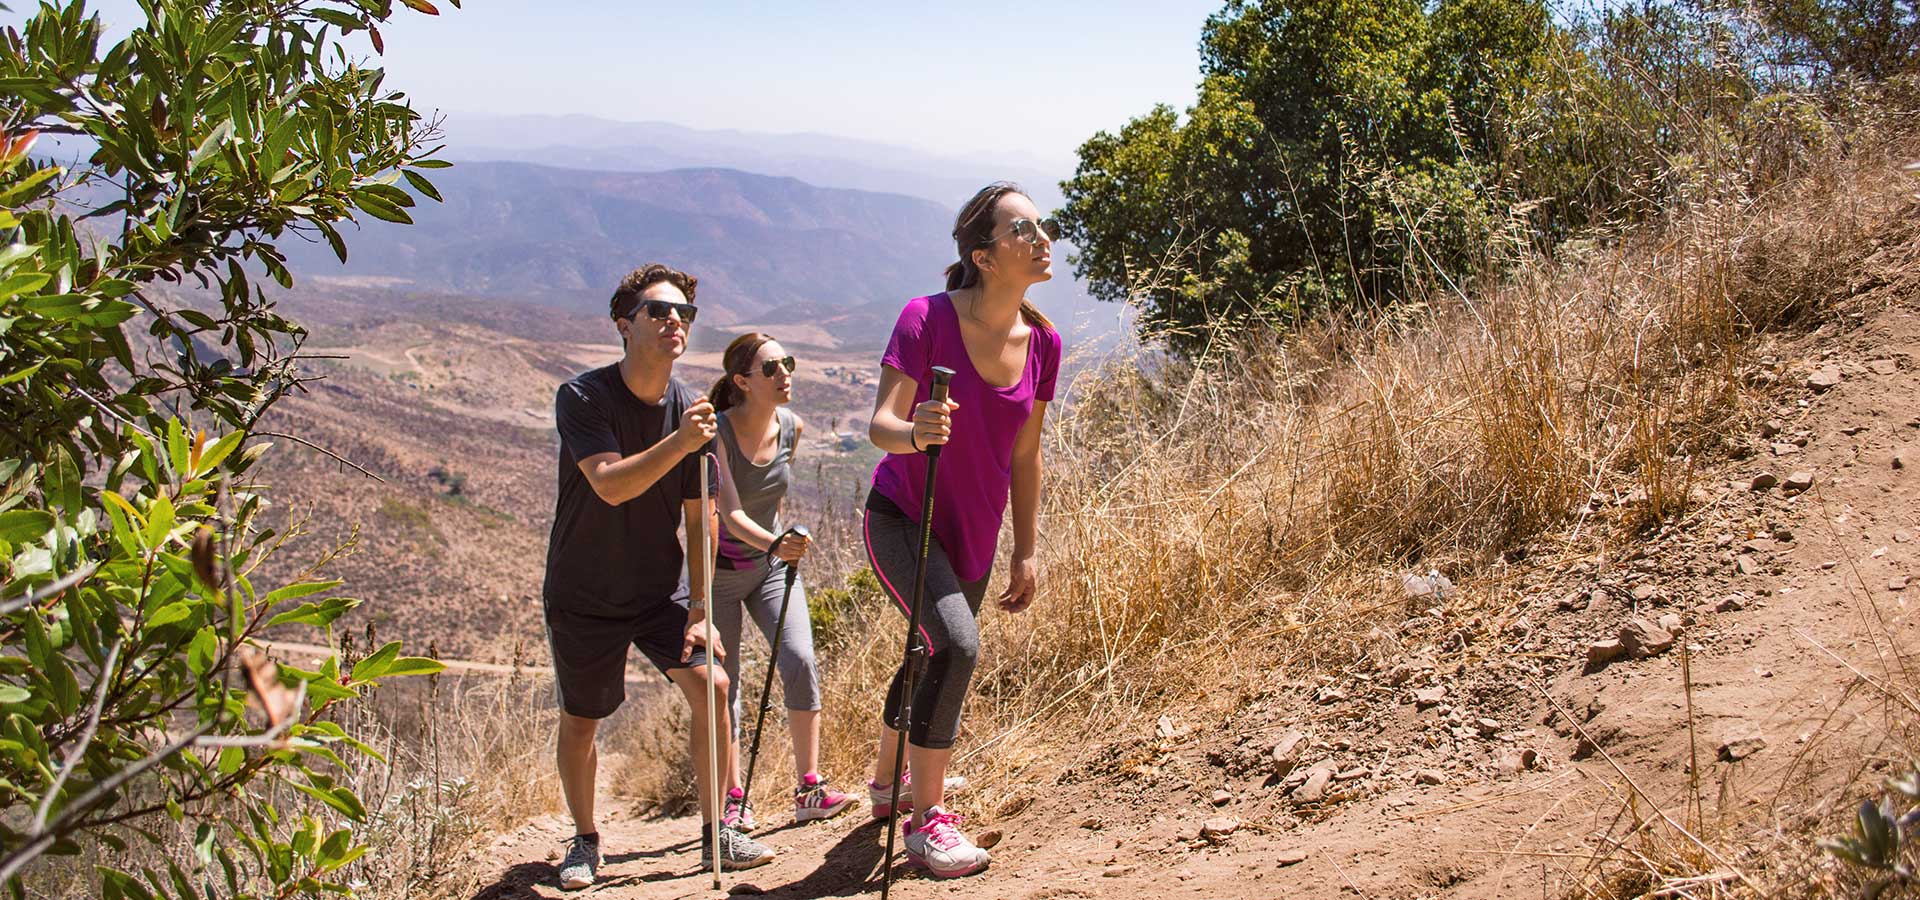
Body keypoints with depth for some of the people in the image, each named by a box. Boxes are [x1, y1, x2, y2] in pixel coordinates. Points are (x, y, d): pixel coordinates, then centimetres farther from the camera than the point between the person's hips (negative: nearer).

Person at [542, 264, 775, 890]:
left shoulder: (692, 411, -7)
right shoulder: (582, 397, -18)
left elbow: (698, 518, -2)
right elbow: (610, 485, -32)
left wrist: (699, 608, -5)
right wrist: (679, 444, -45)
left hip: (660, 590, 3)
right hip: (584, 596, -2)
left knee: (710, 686, -12)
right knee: (580, 720, 8)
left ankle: (717, 834, 3)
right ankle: (584, 841, 31)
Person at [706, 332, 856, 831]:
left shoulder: (792, 428, -6)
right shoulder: (716, 434, -22)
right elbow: (731, 515, -32)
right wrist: (773, 543, -49)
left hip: (772, 565, 4)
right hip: (719, 572, -4)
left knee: (800, 663, -12)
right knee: (723, 683, -1)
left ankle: (809, 789, -4)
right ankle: (734, 800, 12)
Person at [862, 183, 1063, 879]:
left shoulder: (1042, 342, -5)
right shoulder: (926, 319, -20)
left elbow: (1024, 455, 3)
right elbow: (880, 423, -25)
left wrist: (1026, 553, 5)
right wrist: (913, 433, -48)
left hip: (973, 538, 6)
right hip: (901, 519, -6)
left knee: (935, 658, 19)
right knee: (957, 644, -25)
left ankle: (887, 783, 46)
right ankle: (926, 820, -10)